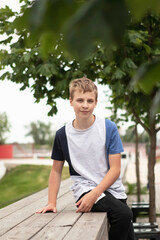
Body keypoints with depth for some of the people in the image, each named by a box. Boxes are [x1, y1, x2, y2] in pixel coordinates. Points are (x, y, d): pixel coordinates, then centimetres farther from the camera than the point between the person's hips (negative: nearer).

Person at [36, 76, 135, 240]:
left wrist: (94, 195, -18)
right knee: (124, 213, -26)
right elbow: (56, 171, 9)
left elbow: (115, 169, -7)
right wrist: (51, 203, -1)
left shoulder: (109, 128, -4)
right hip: (84, 188, -2)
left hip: (112, 189, 2)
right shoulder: (63, 134, 0)